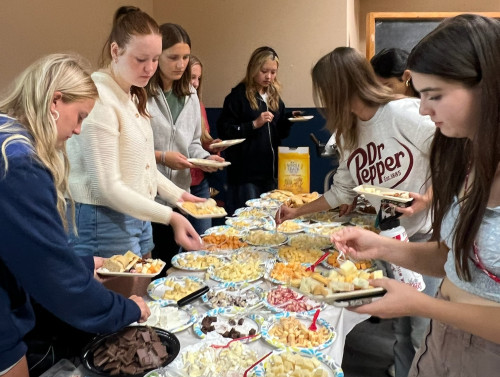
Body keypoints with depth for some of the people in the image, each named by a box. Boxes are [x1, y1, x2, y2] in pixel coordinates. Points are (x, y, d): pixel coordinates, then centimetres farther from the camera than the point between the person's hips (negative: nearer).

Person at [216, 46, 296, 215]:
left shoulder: (274, 96, 14)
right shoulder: (239, 95, -6)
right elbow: (224, 130, -13)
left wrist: (291, 121, -1)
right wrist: (254, 124, -20)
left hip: (270, 172, 7)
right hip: (245, 172, -6)